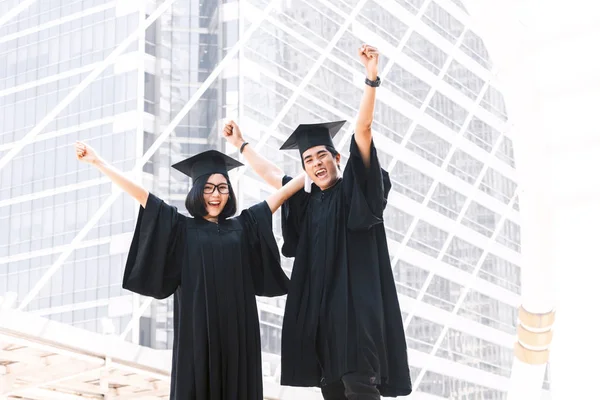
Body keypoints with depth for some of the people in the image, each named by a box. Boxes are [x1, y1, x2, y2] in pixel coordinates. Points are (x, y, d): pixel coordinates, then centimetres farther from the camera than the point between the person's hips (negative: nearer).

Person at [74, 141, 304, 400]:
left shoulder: (242, 226, 12)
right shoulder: (183, 228, 5)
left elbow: (281, 193, 18)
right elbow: (140, 195, 0)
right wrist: (98, 162, -4)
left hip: (237, 329, 2)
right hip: (198, 329, -2)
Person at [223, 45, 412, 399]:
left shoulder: (355, 189, 2)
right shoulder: (307, 203, 17)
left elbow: (363, 129, -9)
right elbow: (270, 174, 34)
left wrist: (372, 79, -19)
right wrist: (241, 144, 45)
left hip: (355, 304, -6)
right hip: (318, 308, 7)